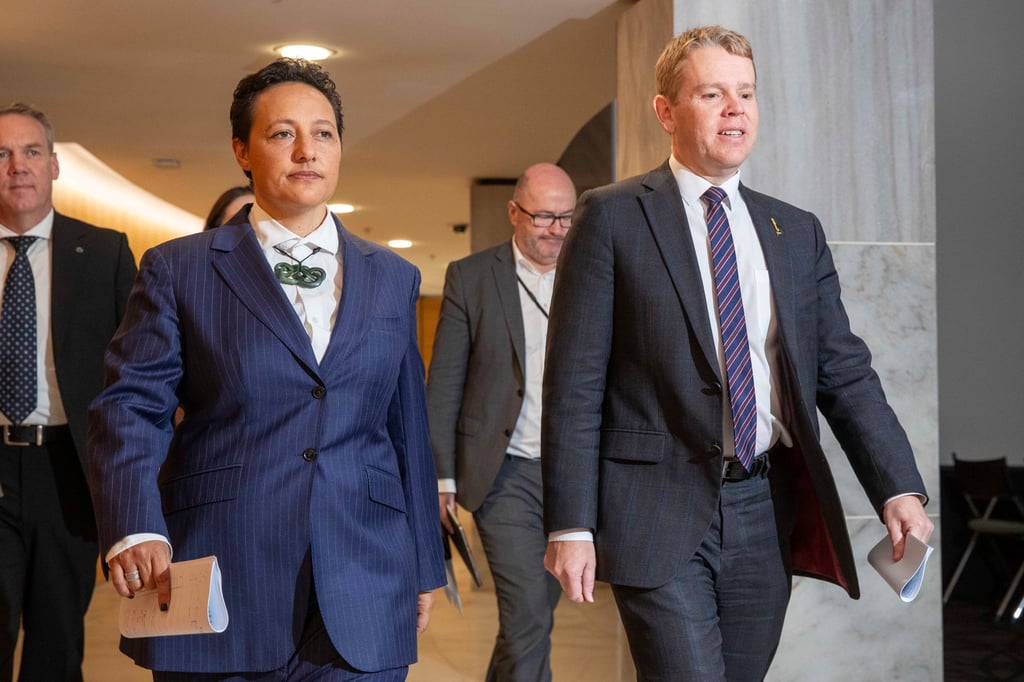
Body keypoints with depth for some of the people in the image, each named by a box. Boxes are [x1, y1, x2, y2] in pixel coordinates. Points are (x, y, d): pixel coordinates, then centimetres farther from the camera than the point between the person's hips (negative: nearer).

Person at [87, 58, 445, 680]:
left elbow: (408, 427, 14)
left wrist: (424, 564, 15)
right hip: (215, 592, -2)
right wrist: (135, 532, -20)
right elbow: (131, 406, -4)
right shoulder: (178, 269, 4)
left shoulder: (395, 279, 13)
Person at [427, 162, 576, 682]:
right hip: (505, 474, -3)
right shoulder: (470, 277, -2)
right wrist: (443, 477, -5)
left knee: (534, 610, 14)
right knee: (527, 614, -10)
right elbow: (443, 386, -1)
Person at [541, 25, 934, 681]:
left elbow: (846, 373, 8)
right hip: (659, 515, -4)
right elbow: (574, 386, -5)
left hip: (767, 515, 5)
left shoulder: (797, 232, 11)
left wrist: (900, 488, -6)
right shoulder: (612, 217, -2)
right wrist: (570, 526, -10)